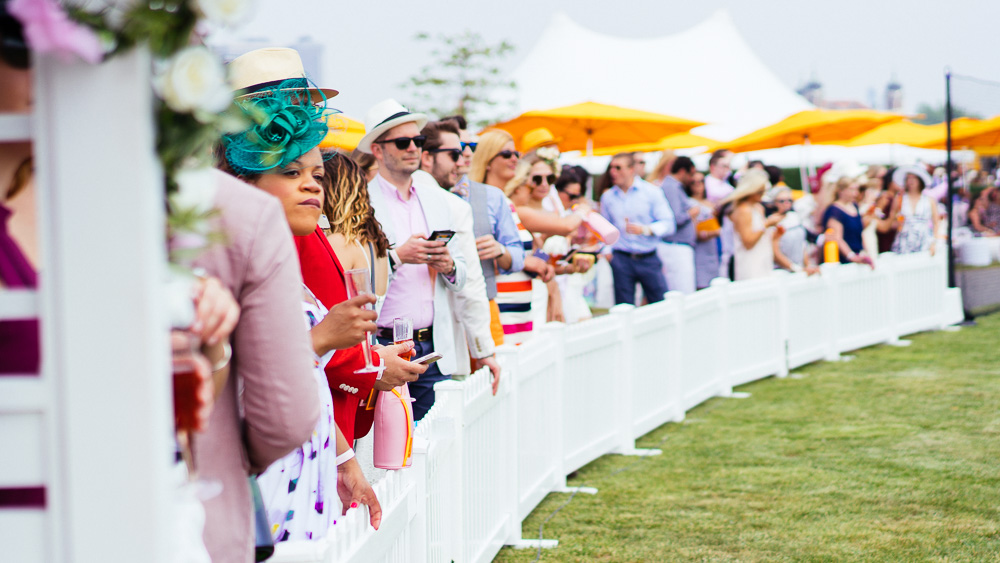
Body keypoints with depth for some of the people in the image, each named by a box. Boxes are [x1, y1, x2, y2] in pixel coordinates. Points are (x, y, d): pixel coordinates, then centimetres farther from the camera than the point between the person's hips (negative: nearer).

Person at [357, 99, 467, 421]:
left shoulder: (437, 201, 17)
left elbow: (461, 280, 18)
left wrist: (449, 266, -3)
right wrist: (397, 257, -18)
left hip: (434, 350, 5)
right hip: (382, 346, -5)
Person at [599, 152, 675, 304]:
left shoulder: (651, 193, 1)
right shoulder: (607, 197, 9)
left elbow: (668, 224, -5)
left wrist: (644, 229, -19)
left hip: (648, 259, -2)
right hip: (621, 259, 2)